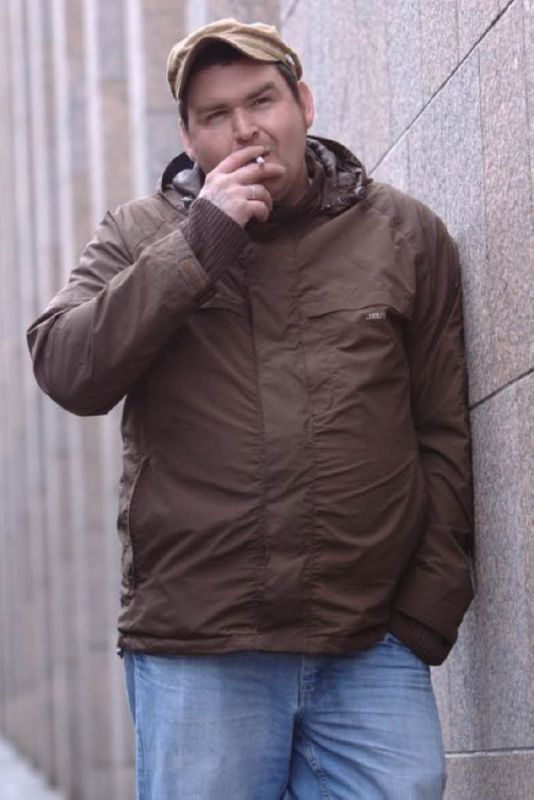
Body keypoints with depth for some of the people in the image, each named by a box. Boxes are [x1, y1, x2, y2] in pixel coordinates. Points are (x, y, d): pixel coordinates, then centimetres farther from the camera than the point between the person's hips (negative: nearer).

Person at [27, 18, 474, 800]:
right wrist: (198, 245, -10)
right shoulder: (139, 236, 11)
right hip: (194, 656, 0)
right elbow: (67, 371, -6)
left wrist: (430, 610, 2)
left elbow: (447, 438, 9)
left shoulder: (406, 235, 10)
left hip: (372, 650, 0)